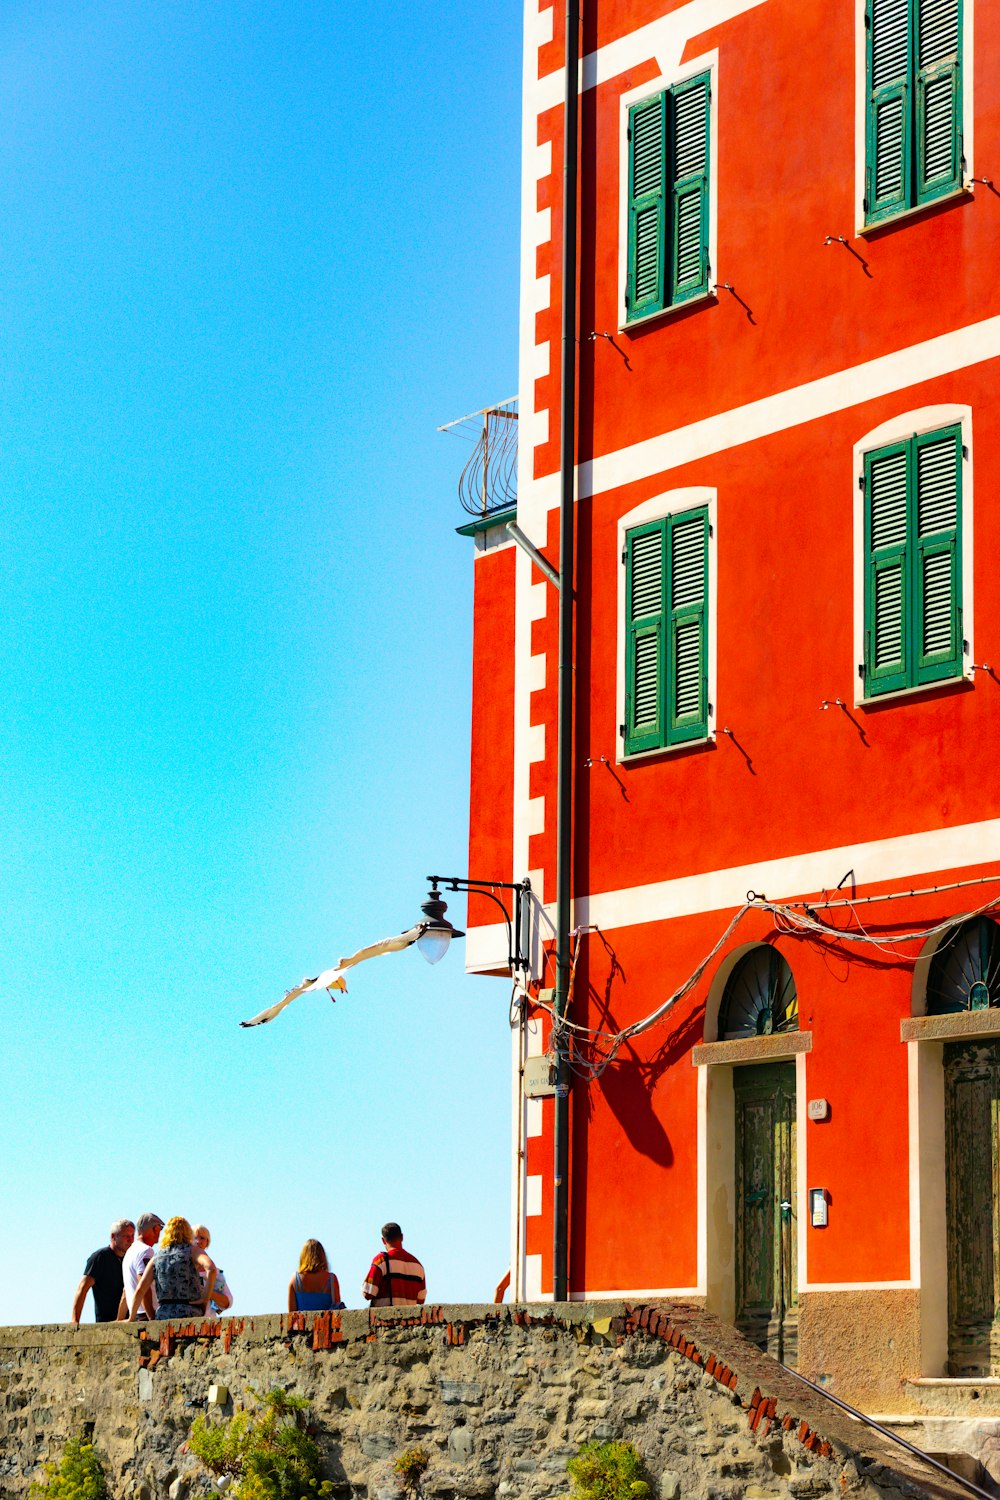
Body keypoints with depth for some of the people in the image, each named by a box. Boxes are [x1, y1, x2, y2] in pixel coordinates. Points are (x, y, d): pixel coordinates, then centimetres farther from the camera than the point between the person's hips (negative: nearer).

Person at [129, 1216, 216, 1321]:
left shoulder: (157, 1256, 15)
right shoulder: (192, 1251, 5)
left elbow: (140, 1290, 9)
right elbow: (211, 1268, -16)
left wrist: (132, 1318, 17)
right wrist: (206, 1298, -8)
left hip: (163, 1314, 4)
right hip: (189, 1314, -4)